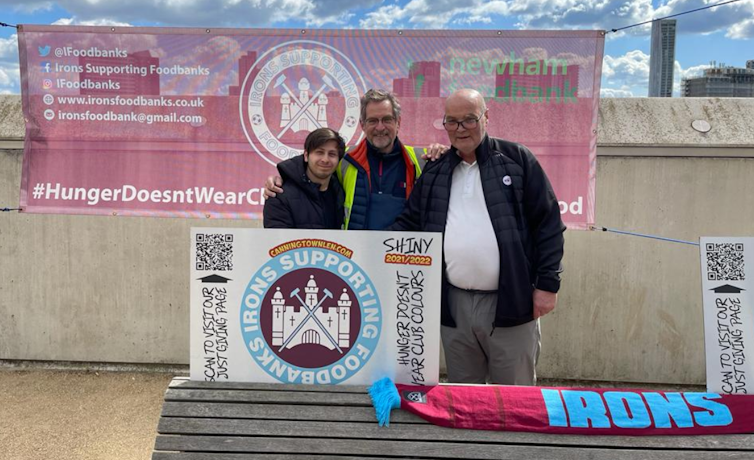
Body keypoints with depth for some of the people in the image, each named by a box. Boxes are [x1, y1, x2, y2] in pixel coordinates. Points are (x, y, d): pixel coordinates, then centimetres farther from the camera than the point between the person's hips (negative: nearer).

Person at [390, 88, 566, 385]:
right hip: (454, 305, 4)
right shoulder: (435, 171, 10)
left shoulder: (517, 159, -1)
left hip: (510, 303, -3)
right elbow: (409, 224, 14)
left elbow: (548, 224, -2)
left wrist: (547, 283, -7)